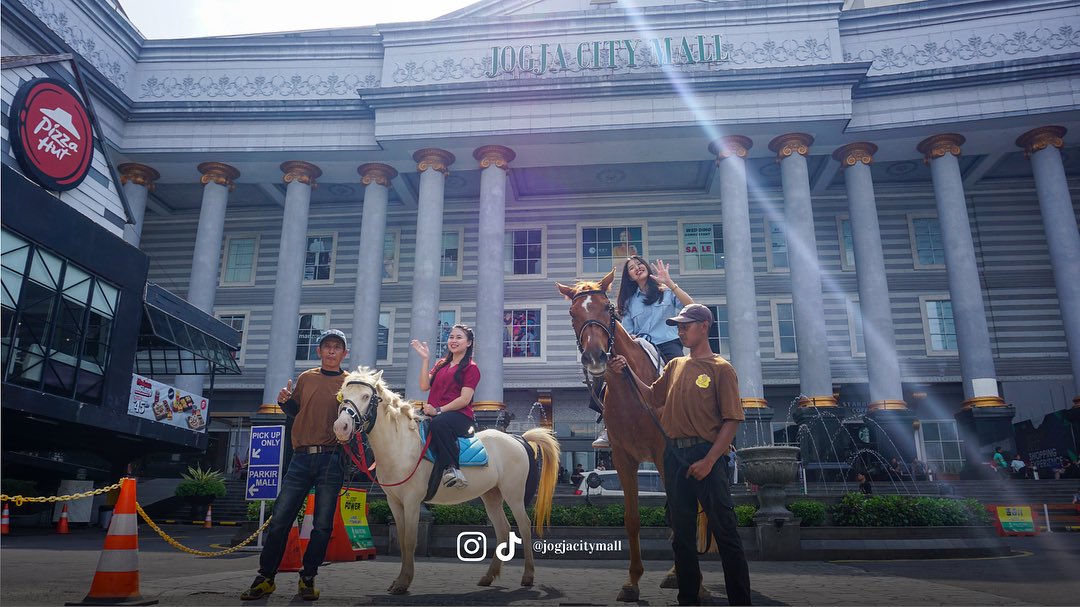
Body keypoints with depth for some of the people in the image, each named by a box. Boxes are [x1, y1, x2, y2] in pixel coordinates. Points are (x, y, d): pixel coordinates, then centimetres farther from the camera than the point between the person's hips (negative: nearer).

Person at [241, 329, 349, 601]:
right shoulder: (306, 378, 13)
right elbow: (296, 411, 20)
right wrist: (284, 401, 1)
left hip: (331, 459, -2)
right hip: (301, 458, 2)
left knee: (323, 525, 3)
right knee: (280, 519, 2)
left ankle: (307, 579, 17)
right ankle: (265, 577, 14)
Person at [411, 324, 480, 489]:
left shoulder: (471, 368, 4)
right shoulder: (441, 364, 24)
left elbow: (465, 399, -8)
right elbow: (424, 386, 10)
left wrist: (439, 410, -17)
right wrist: (425, 359, 7)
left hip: (460, 415, -6)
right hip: (435, 414, 6)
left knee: (439, 423, -39)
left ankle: (451, 468, -33)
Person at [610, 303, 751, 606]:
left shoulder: (721, 368, -4)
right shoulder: (675, 365, 14)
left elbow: (732, 420, -9)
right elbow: (654, 397, 18)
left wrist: (709, 460, -16)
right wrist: (628, 371, 7)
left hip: (705, 455, -6)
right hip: (674, 455, 6)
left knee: (725, 531, -2)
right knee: (682, 532, 13)